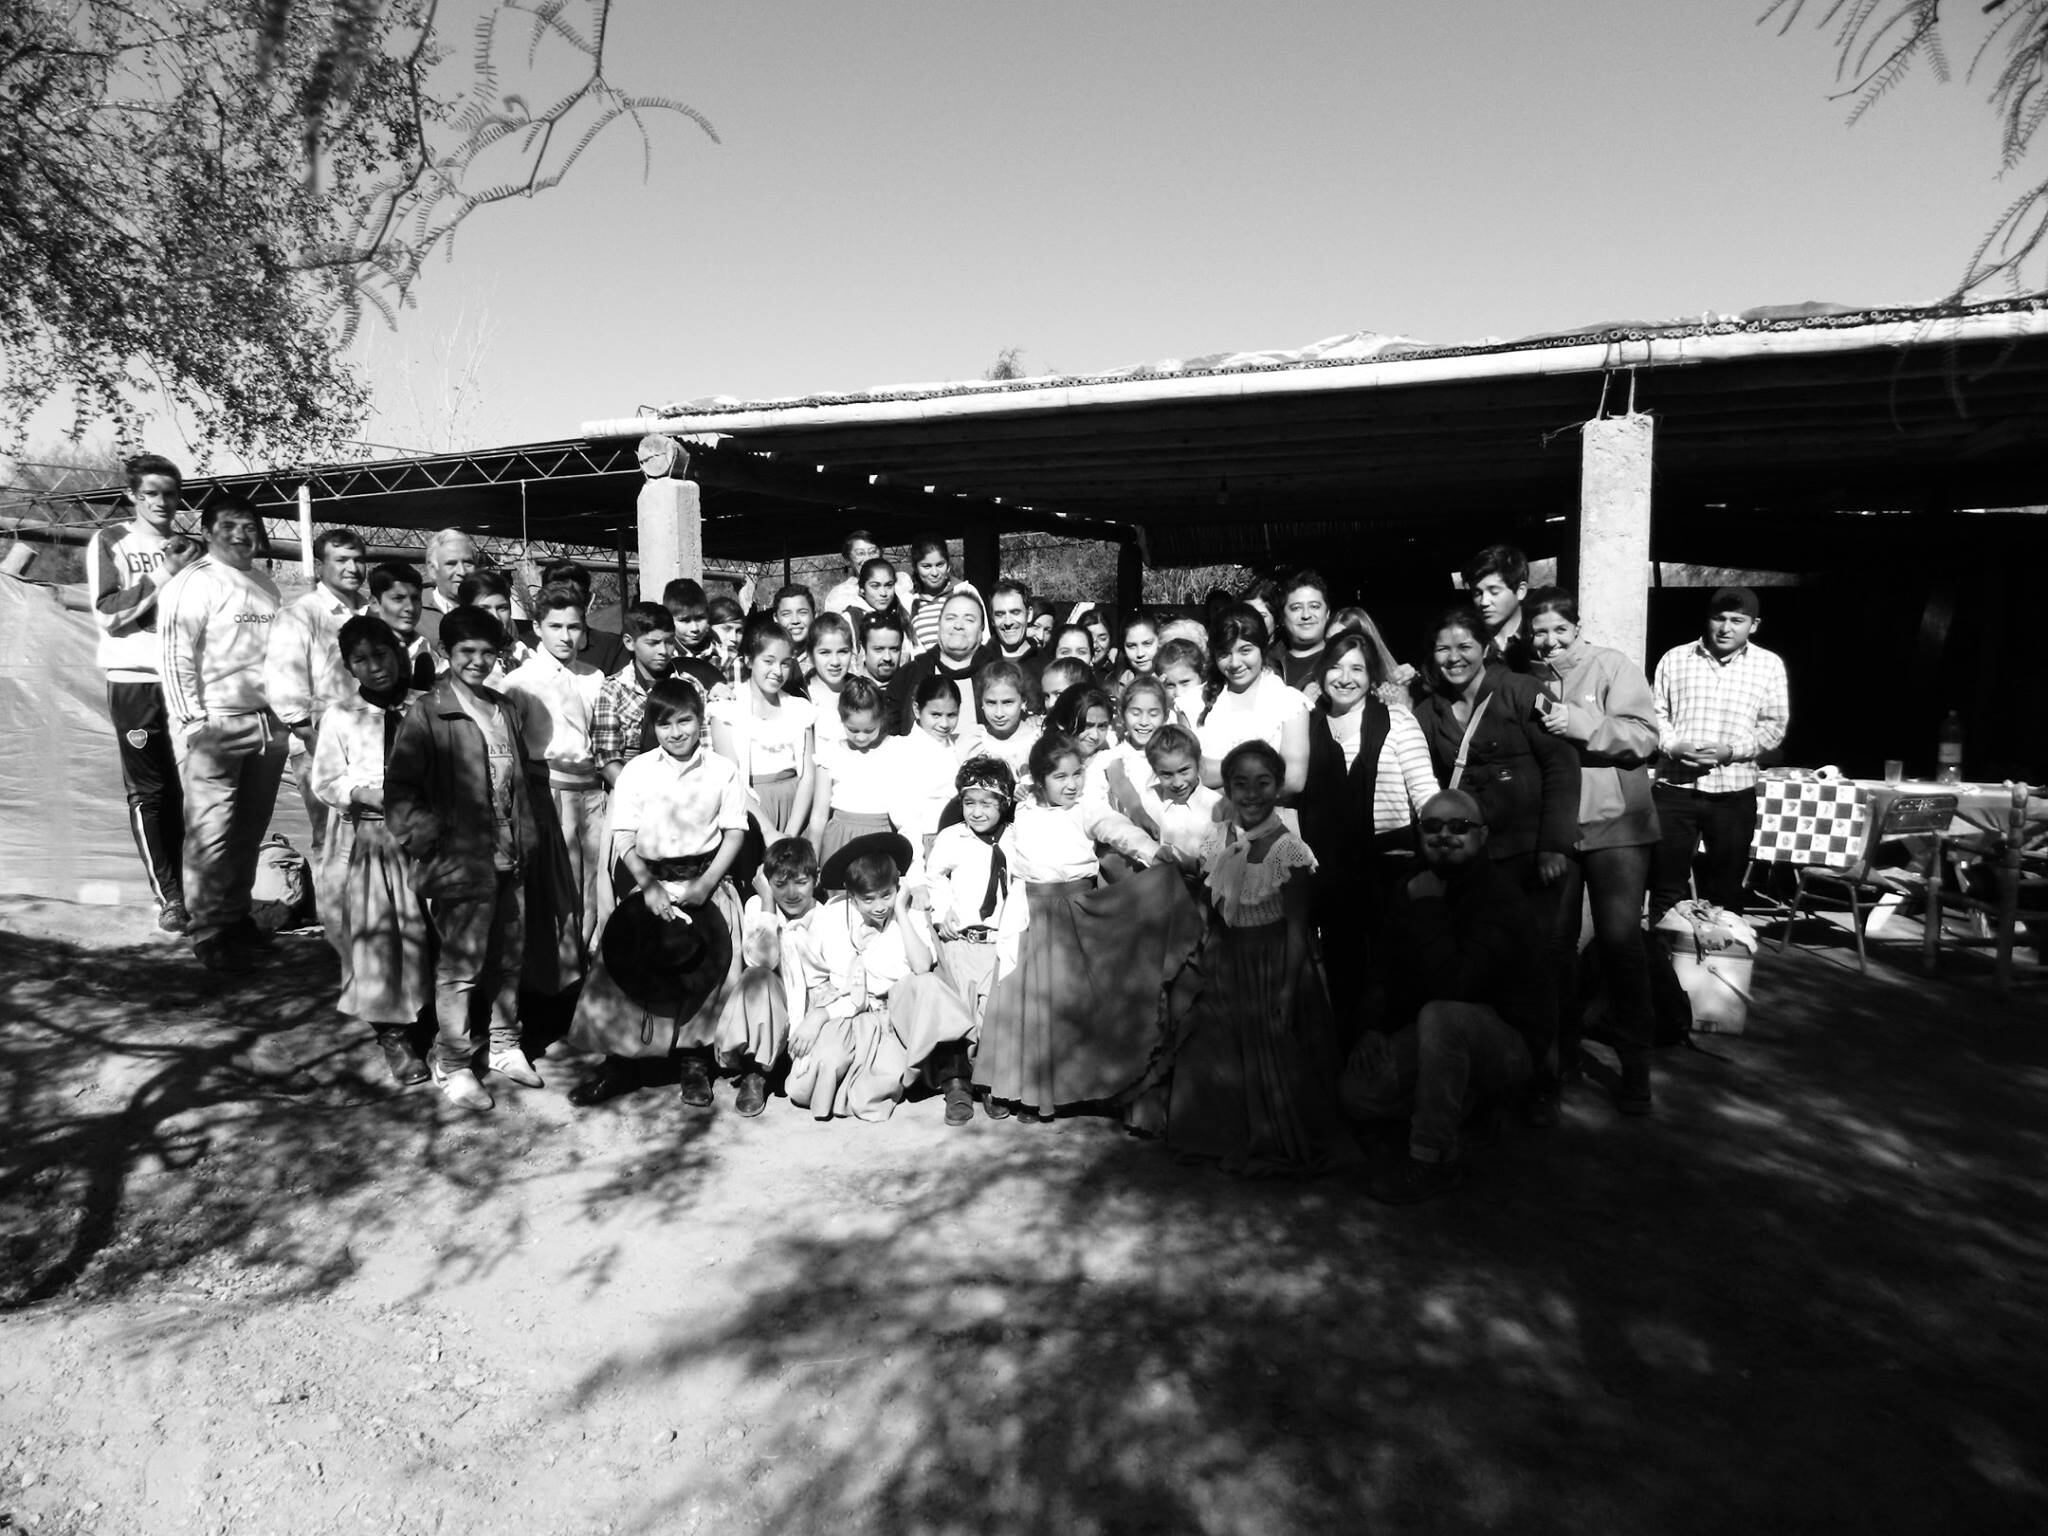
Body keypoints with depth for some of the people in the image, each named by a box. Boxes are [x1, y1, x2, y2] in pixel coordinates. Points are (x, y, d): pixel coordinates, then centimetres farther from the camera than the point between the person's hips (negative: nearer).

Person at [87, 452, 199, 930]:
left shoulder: (193, 548, 13)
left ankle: (180, 889, 12)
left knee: (182, 789, 2)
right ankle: (168, 897, 3)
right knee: (149, 792, -2)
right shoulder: (110, 542, 4)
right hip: (135, 680, -2)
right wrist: (163, 574, -11)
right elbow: (107, 614, -7)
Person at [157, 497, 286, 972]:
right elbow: (174, 654, -9)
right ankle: (208, 932, 3)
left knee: (250, 829, 11)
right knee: (211, 831, -6)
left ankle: (235, 914, 23)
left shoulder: (266, 586, 17)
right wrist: (192, 720, -13)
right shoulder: (193, 583, -4)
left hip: (267, 721, 7)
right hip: (215, 724, -6)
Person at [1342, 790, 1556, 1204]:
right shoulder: (1411, 891, 2)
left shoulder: (1498, 895, -22)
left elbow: (1450, 986, -35)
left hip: (1510, 1042, -7)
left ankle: (1434, 1161, -24)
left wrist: (1427, 907, -29)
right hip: (1447, 1039, 7)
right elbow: (1392, 976, 8)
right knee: (1358, 1091, -14)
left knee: (1440, 1015, -39)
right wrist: (1376, 1028, -7)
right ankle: (1465, 1102, 10)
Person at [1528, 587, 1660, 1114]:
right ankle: (1562, 1053, 25)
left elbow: (1643, 736, -12)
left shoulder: (1612, 667, -1)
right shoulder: (1529, 683, 11)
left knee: (1620, 938, -6)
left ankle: (1635, 1066, 6)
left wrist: (1579, 723, -22)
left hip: (1614, 823, -4)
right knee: (1554, 939, 9)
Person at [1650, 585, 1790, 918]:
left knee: (1724, 892, 10)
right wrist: (1673, 746, -12)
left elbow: (1774, 725, 3)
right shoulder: (1674, 658, 6)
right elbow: (1655, 713, 7)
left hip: (1734, 793, 0)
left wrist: (1733, 750, -13)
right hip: (1674, 788, 0)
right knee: (1666, 885, 4)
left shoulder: (1768, 665, 5)